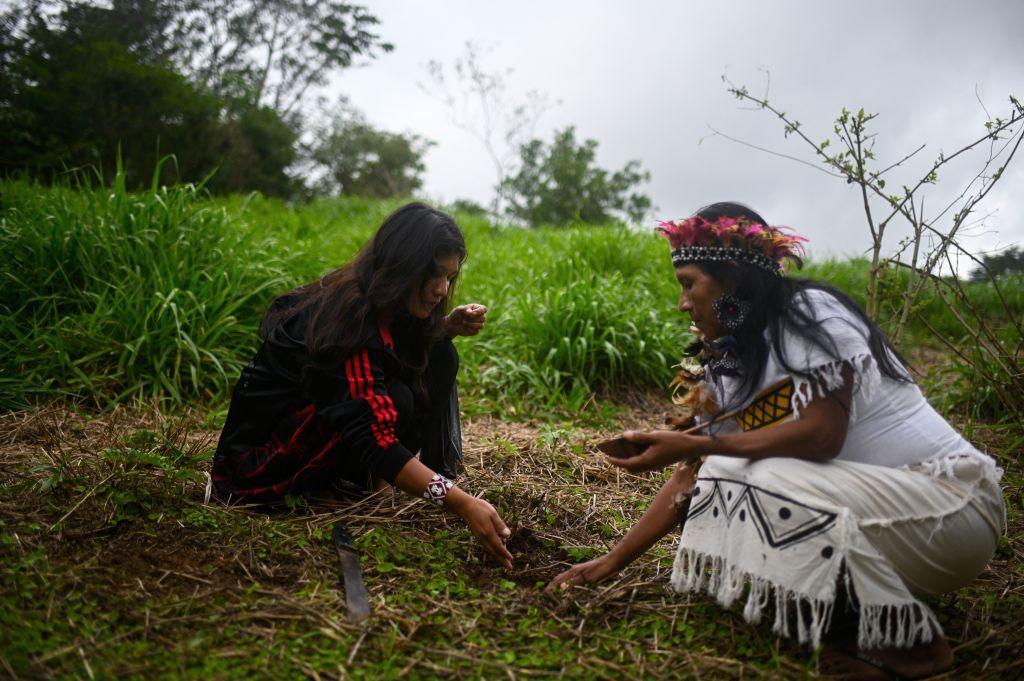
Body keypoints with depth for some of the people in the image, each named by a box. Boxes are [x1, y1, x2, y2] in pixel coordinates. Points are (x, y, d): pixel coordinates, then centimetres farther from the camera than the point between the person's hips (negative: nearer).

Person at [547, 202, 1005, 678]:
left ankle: (910, 641, -10)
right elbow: (692, 477, 6)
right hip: (870, 507, 8)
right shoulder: (731, 364, 8)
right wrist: (613, 561, 4)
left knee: (765, 479, -28)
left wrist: (691, 445, -27)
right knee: (723, 476, -5)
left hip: (954, 501, -8)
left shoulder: (810, 313, -15)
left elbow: (823, 433, -27)